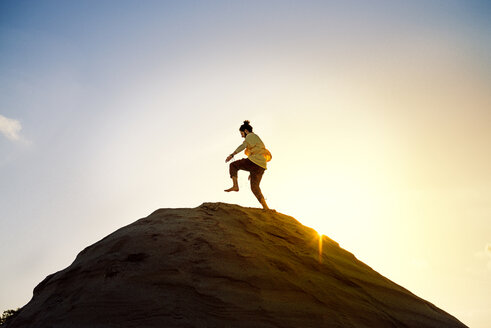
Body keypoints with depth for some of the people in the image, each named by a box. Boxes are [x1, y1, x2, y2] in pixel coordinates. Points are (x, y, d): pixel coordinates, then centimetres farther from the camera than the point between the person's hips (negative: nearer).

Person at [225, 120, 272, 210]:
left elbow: (243, 145, -15)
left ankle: (235, 186, -9)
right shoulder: (258, 139, 32)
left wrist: (232, 155, -23)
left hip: (254, 162, -8)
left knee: (233, 165, 7)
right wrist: (252, 172, 33)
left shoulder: (251, 136, 4)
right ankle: (266, 208, 5)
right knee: (255, 188, 12)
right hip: (261, 166, 8)